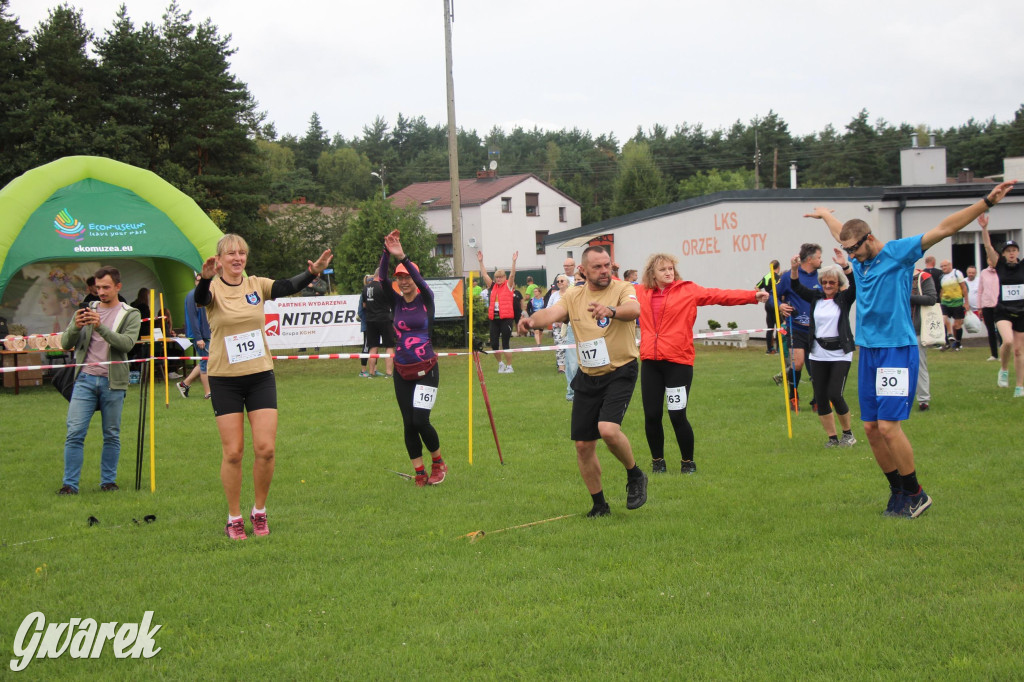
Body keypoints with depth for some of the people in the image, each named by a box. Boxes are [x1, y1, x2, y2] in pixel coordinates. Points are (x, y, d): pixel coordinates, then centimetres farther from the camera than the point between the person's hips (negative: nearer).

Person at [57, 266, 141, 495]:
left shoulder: (130, 315, 5)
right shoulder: (87, 310, 12)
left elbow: (127, 343, -13)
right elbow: (65, 343, 8)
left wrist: (101, 326, -25)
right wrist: (75, 327, -14)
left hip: (113, 383, -1)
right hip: (85, 379, 1)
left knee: (112, 436, 6)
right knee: (75, 433, -5)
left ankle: (108, 481, 17)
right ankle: (70, 484, -2)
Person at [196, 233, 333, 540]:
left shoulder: (256, 285, 3)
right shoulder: (214, 288, -5)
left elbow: (286, 287, -15)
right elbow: (200, 298, -29)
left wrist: (312, 272, -36)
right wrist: (205, 278, -52)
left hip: (260, 375, 2)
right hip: (225, 379, -2)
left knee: (266, 448, -4)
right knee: (233, 452, -1)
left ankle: (259, 511, 16)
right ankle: (234, 518, 13)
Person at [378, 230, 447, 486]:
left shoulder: (425, 299, -2)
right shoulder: (397, 302, 6)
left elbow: (420, 281, -22)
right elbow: (382, 278, -9)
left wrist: (402, 257, -35)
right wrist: (386, 253, -24)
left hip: (426, 370, -4)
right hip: (402, 372, 4)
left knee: (420, 421, -12)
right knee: (409, 424, 2)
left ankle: (438, 462, 12)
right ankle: (420, 473, 12)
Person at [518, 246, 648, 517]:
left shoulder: (623, 290, -7)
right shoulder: (573, 296, 5)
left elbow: (633, 309, -30)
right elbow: (553, 312, -13)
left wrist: (611, 310, -53)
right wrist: (533, 320, -37)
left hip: (620, 373, -5)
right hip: (587, 377, 5)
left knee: (608, 429, -25)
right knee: (583, 444, 4)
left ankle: (635, 476, 3)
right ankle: (599, 504, 21)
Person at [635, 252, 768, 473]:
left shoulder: (688, 290, 2)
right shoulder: (642, 293, 10)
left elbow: (719, 295, -4)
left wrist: (753, 295, -11)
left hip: (678, 361, -3)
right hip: (650, 363, 3)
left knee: (677, 416, -6)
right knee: (652, 416, 5)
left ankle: (688, 462, 14)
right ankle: (657, 460, 25)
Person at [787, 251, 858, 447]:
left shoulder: (844, 299, -1)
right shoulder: (816, 297, 8)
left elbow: (855, 286, -19)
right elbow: (797, 287, 0)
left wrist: (845, 266, -33)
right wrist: (794, 269, -18)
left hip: (840, 354, -4)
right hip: (819, 354, 4)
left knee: (835, 395, -12)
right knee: (820, 398, 3)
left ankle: (848, 433, 9)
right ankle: (832, 437, 14)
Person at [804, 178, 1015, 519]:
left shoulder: (898, 253, -7)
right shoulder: (858, 259, 12)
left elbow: (944, 228, -15)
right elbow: (841, 232, 35)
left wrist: (987, 202, -22)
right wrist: (825, 214, 53)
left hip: (897, 351, -7)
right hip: (868, 351, 7)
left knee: (888, 425, -14)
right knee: (871, 428, 5)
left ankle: (915, 494, 0)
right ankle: (898, 491, 18)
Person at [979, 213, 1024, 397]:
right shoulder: (1000, 265, -1)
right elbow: (988, 247, -13)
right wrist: (984, 228, -26)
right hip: (1003, 311, -2)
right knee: (1008, 341, -27)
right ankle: (1003, 370, 0)